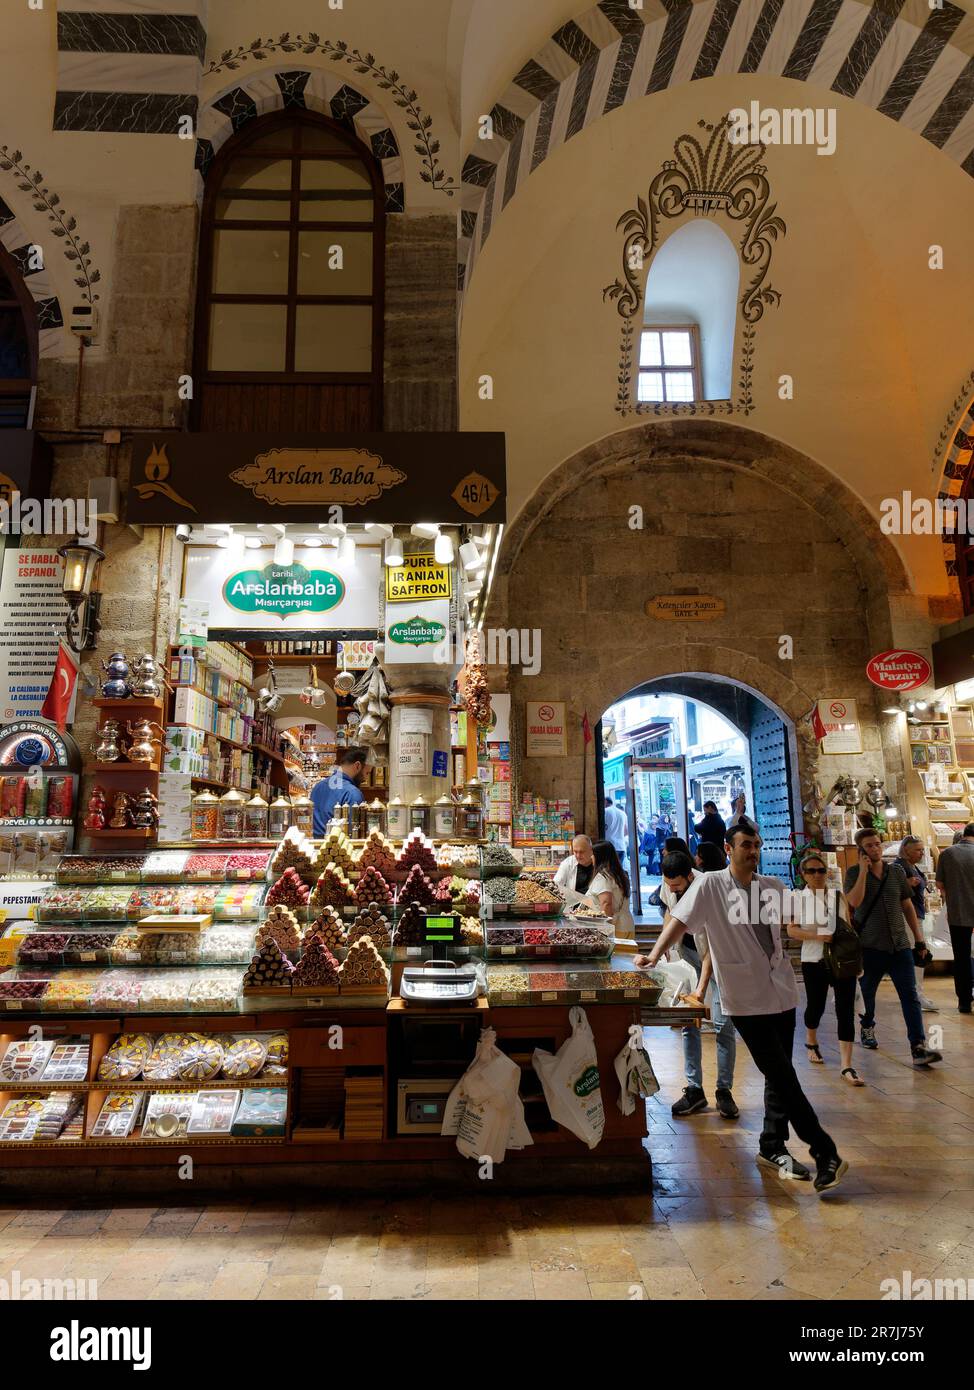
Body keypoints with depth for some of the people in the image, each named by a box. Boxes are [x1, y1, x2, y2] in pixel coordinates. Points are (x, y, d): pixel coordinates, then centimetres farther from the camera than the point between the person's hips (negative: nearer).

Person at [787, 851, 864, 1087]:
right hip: (814, 961, -1)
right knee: (815, 1006, 13)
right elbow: (791, 930, -6)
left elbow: (850, 927, 9)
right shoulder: (799, 898, -3)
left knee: (846, 1011, -6)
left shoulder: (838, 896, 2)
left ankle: (846, 1066, -3)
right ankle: (811, 1042, 44)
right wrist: (816, 936, -19)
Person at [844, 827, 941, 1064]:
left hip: (900, 945, 2)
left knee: (910, 996, -7)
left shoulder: (897, 872, 7)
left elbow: (907, 907, 13)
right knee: (867, 992, 13)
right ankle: (867, 1027, 38)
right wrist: (864, 870, -18)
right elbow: (854, 901, -20)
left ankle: (919, 1047, -10)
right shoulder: (854, 873, -3)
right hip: (869, 946, -2)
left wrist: (919, 939, 10)